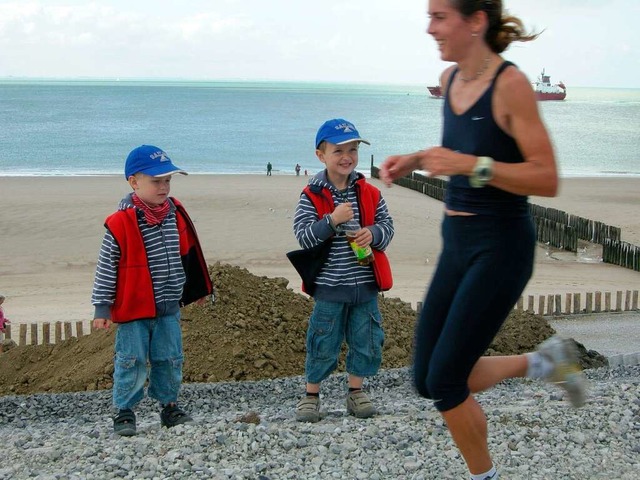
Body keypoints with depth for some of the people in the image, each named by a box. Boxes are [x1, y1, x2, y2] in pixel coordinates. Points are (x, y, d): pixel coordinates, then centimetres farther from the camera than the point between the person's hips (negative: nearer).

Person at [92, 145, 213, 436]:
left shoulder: (176, 214, 2)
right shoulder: (120, 224, -15)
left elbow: (189, 255, 15)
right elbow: (106, 268, -10)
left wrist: (199, 289, 22)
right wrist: (101, 307, -9)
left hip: (169, 307, 5)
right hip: (133, 309, -5)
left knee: (170, 359, 11)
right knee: (132, 361, 1)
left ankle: (169, 406, 27)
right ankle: (124, 411, 15)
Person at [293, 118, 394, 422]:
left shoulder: (369, 193, 2)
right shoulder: (311, 196, -8)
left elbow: (387, 225, 6)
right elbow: (303, 236, -14)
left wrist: (373, 233, -16)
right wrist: (332, 220, -26)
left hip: (365, 285, 4)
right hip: (329, 286, -3)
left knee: (365, 340, 11)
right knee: (323, 343, 5)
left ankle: (356, 392, 29)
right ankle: (311, 395, 21)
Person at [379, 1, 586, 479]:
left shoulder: (511, 83, -17)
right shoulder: (450, 79, 5)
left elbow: (547, 180, -18)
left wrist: (470, 165, -28)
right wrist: (416, 160, 7)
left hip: (501, 246, -8)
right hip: (458, 243, 8)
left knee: (444, 381, -4)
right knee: (429, 380, 10)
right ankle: (544, 360, 27)